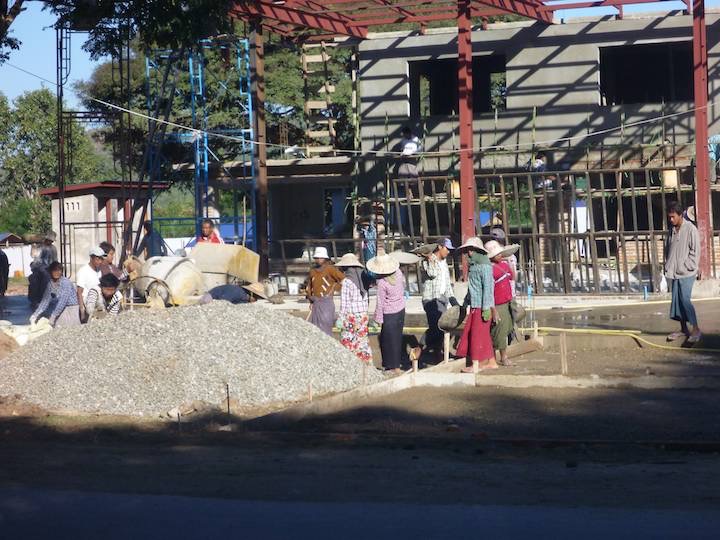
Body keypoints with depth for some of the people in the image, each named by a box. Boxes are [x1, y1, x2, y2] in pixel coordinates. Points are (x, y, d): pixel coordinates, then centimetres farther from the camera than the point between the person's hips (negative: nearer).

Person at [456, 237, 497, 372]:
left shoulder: (484, 266, -14)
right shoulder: (473, 266, 13)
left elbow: (488, 288, -18)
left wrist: (486, 308, -21)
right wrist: (466, 303, 21)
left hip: (482, 307, -9)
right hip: (474, 306, 9)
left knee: (477, 335, -5)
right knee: (484, 335, 13)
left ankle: (476, 365, -1)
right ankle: (491, 362, 20)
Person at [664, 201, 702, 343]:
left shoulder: (690, 229, -9)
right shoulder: (671, 230, 11)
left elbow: (695, 251, -10)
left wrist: (686, 267, -14)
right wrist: (668, 266, 9)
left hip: (686, 273, -7)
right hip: (674, 273, 7)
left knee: (685, 300, -12)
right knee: (676, 301, 8)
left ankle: (696, 330, -6)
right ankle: (684, 329, 17)